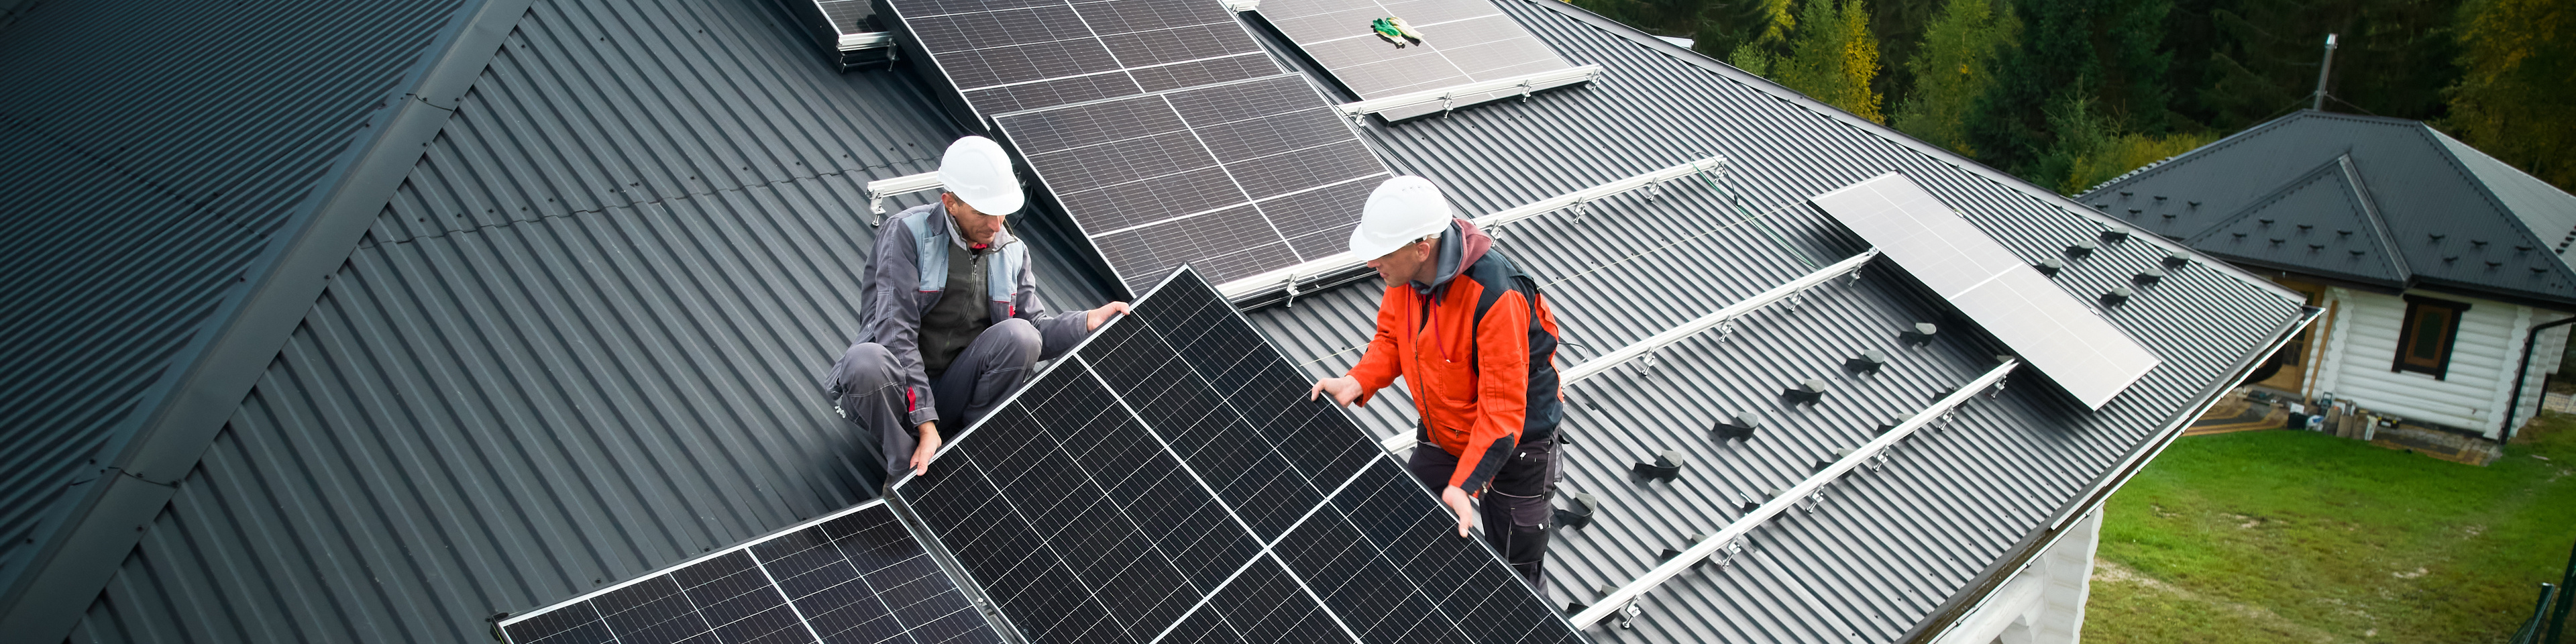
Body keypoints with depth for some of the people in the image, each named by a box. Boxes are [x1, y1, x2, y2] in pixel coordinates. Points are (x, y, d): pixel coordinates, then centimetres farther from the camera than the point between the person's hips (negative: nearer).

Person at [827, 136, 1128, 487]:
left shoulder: (1012, 252, 7)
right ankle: (906, 474, -18)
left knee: (1019, 335, -23)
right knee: (867, 362, -38)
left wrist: (1089, 320, -17)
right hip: (900, 391, -3)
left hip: (952, 394, 4)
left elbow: (1036, 332, 4)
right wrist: (926, 425, -26)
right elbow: (896, 332, -19)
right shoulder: (907, 232, -11)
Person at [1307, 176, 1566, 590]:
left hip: (1515, 444, -6)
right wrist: (1356, 383, -15)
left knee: (1515, 575, 7)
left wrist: (1464, 485, -37)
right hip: (1440, 433, 7)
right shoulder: (1407, 273, -14)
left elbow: (1503, 408, -32)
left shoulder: (1495, 295, -36)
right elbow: (1392, 338, 4)